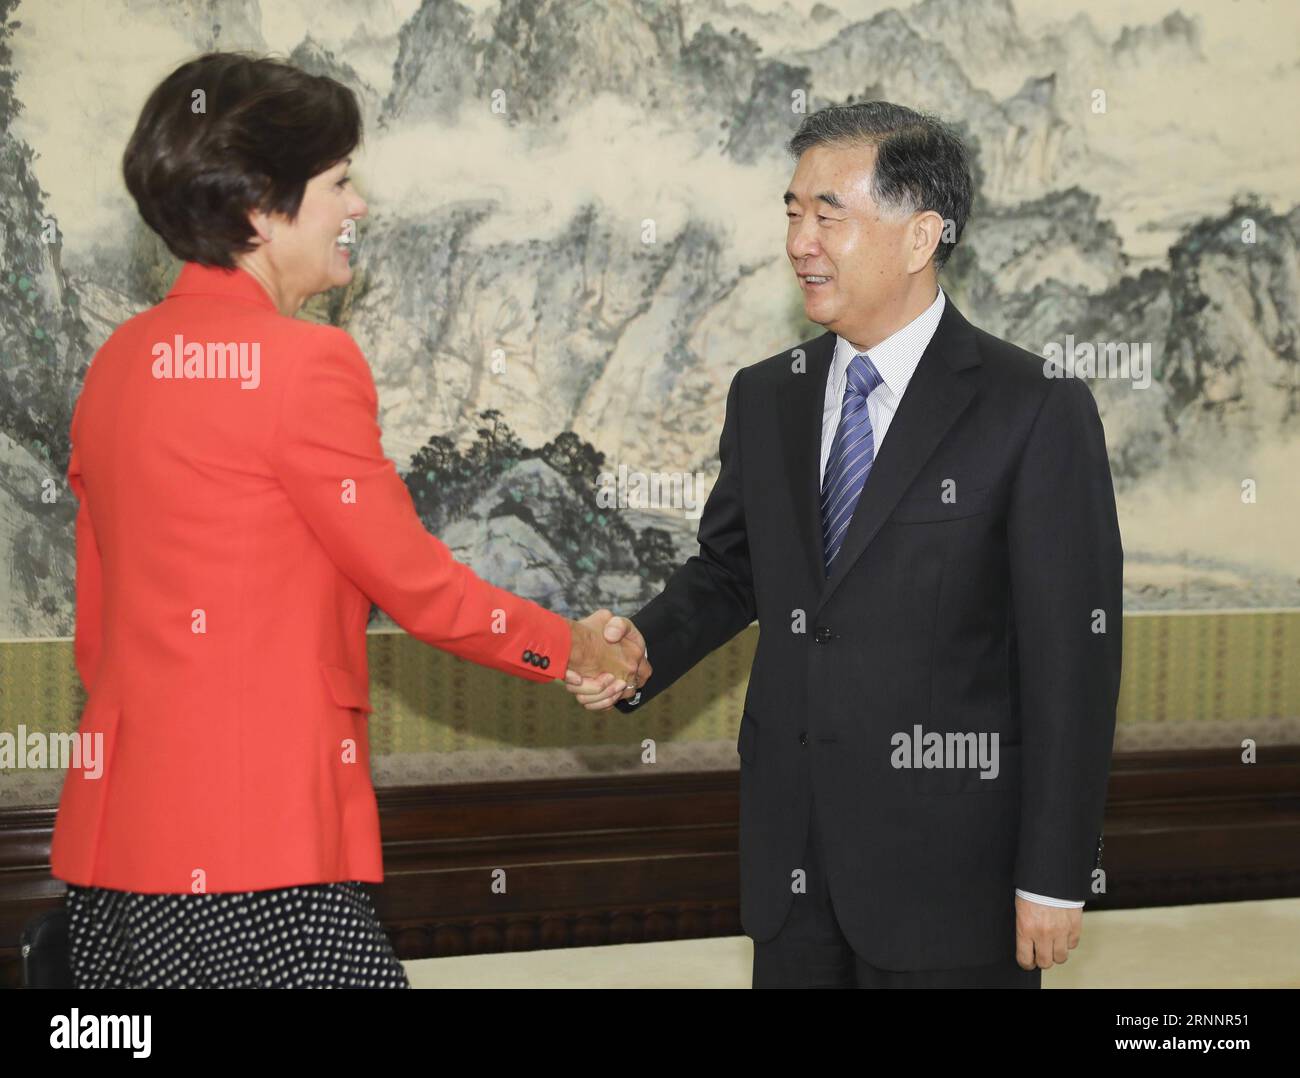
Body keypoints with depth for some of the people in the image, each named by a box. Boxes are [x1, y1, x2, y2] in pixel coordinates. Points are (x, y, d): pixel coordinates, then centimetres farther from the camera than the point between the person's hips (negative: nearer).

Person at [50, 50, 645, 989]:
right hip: (262, 846, -8)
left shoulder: (120, 360, 10)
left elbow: (99, 629, 14)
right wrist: (574, 650, 7)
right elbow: (418, 583, -7)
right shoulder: (303, 364, -13)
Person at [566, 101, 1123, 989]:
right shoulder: (766, 398, 7)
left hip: (949, 873, -5)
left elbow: (1073, 659, -11)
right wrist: (643, 648, -4)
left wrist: (1055, 879, -11)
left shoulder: (1037, 412, -10)